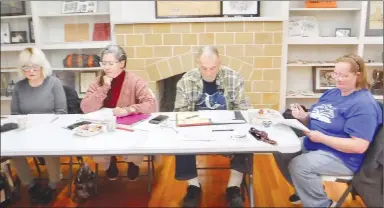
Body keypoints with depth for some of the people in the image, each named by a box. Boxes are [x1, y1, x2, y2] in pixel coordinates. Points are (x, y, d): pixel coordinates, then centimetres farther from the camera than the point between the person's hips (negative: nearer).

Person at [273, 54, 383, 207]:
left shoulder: (363, 105, -19)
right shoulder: (332, 93, 9)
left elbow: (359, 146, -26)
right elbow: (317, 121, 15)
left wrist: (321, 138, -25)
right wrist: (303, 117, -9)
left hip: (340, 157, -9)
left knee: (298, 165, -29)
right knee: (281, 152, 1)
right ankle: (307, 191, 19)